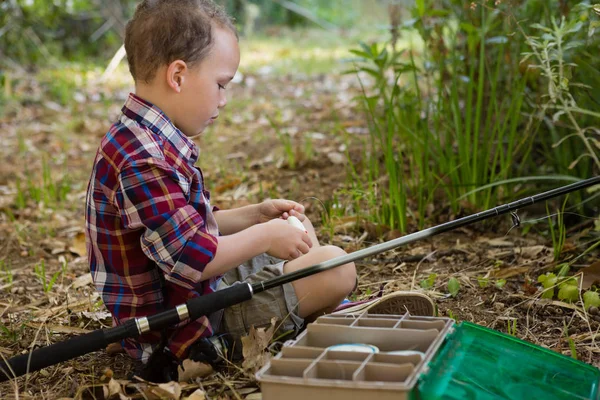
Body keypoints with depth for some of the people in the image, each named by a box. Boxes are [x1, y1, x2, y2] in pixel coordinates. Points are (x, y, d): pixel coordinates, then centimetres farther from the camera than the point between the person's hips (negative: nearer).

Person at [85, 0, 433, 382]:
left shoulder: (149, 141, 7)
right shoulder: (142, 159, -27)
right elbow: (193, 259, -30)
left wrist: (255, 215, 5)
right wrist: (264, 236, -17)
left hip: (198, 291, 11)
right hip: (182, 330, -11)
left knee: (300, 231, 20)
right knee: (336, 267, -15)